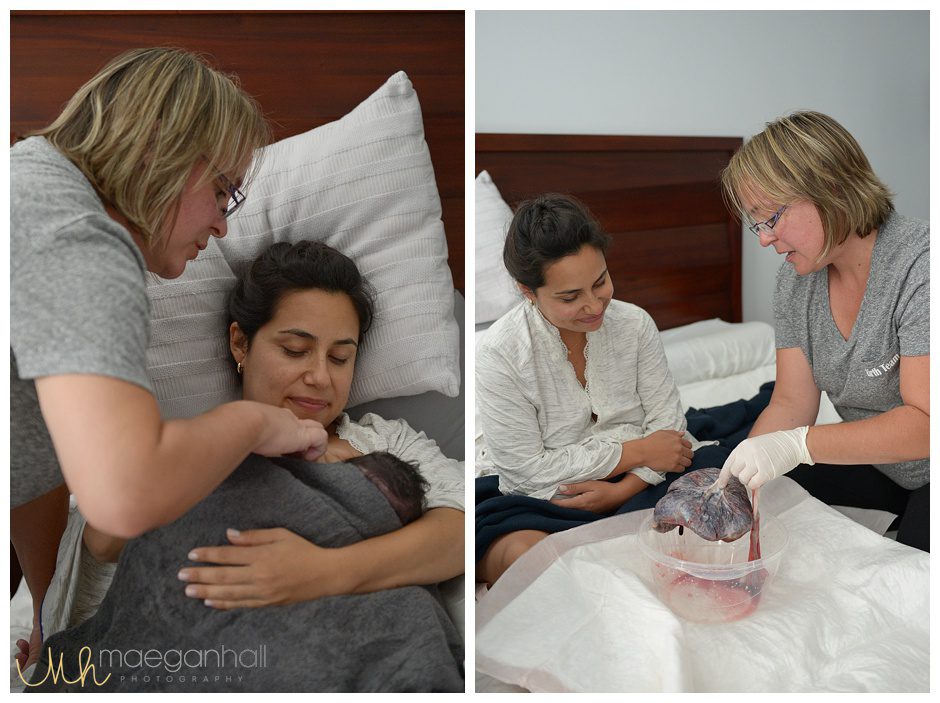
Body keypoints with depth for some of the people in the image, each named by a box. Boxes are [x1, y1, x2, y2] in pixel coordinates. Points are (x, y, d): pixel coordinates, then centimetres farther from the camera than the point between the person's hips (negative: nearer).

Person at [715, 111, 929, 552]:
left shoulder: (919, 265, -27)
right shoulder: (796, 279, -6)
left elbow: (925, 423, -31)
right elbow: (791, 403, -7)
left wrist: (797, 444, -39)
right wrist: (732, 483, -21)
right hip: (875, 460, 7)